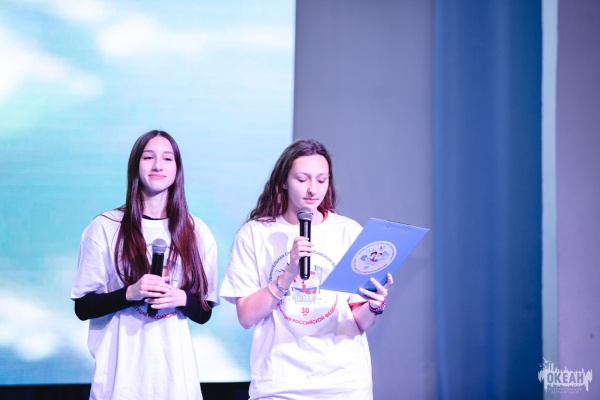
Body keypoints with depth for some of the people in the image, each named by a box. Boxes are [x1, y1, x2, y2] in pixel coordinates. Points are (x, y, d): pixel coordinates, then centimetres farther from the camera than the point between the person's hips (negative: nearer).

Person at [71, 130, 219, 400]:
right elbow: (83, 307, -1)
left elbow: (204, 313, 9)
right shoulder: (105, 228, -2)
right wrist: (130, 293, -16)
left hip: (175, 371, 2)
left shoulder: (197, 233, 4)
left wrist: (183, 298, -11)